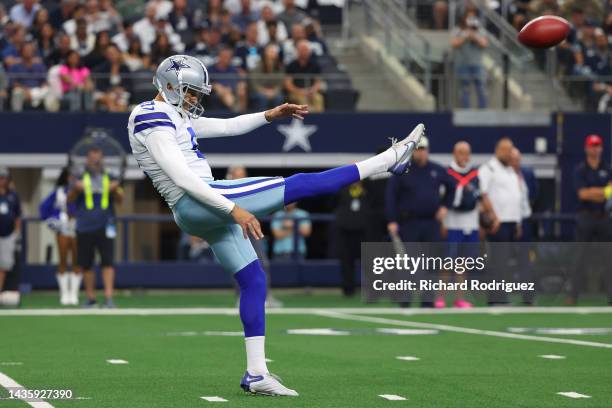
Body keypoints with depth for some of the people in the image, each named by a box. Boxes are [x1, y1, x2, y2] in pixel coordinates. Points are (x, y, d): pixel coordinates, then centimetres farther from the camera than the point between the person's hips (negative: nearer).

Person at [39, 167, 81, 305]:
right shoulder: (58, 192, 6)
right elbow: (44, 207, 14)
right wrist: (51, 220, 5)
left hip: (77, 229, -1)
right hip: (62, 229, 1)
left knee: (76, 262, -1)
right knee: (63, 261, 1)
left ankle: (74, 294, 4)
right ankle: (64, 293, 5)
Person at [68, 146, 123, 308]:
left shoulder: (110, 178, 9)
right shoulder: (80, 178, 7)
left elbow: (119, 200, 7)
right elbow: (70, 199, 2)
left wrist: (115, 190, -15)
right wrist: (76, 189, -20)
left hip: (105, 226, -1)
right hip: (84, 228, 1)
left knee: (107, 262, -11)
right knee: (86, 265, 4)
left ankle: (108, 297, -14)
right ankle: (91, 298, 14)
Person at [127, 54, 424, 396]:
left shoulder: (175, 116, 18)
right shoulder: (154, 120, -13)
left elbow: (228, 127, 22)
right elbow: (182, 179, -21)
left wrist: (270, 116, 7)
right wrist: (235, 210, -24)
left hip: (202, 207, 10)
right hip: (194, 204, -10)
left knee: (253, 279, 11)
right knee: (297, 186, -11)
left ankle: (256, 373, 12)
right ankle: (388, 160, -8)